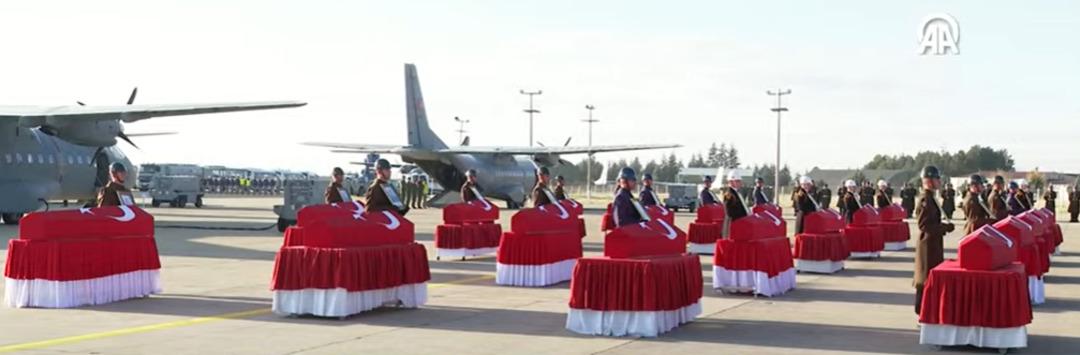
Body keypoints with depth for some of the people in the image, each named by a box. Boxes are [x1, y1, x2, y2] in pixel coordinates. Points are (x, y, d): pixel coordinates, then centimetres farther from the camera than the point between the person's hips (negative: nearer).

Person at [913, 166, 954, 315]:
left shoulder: (931, 198, 12)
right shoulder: (925, 200, -18)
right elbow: (925, 225, -24)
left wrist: (944, 227, 8)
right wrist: (946, 228, -18)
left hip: (933, 244, 10)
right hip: (928, 245, -10)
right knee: (926, 281, -4)